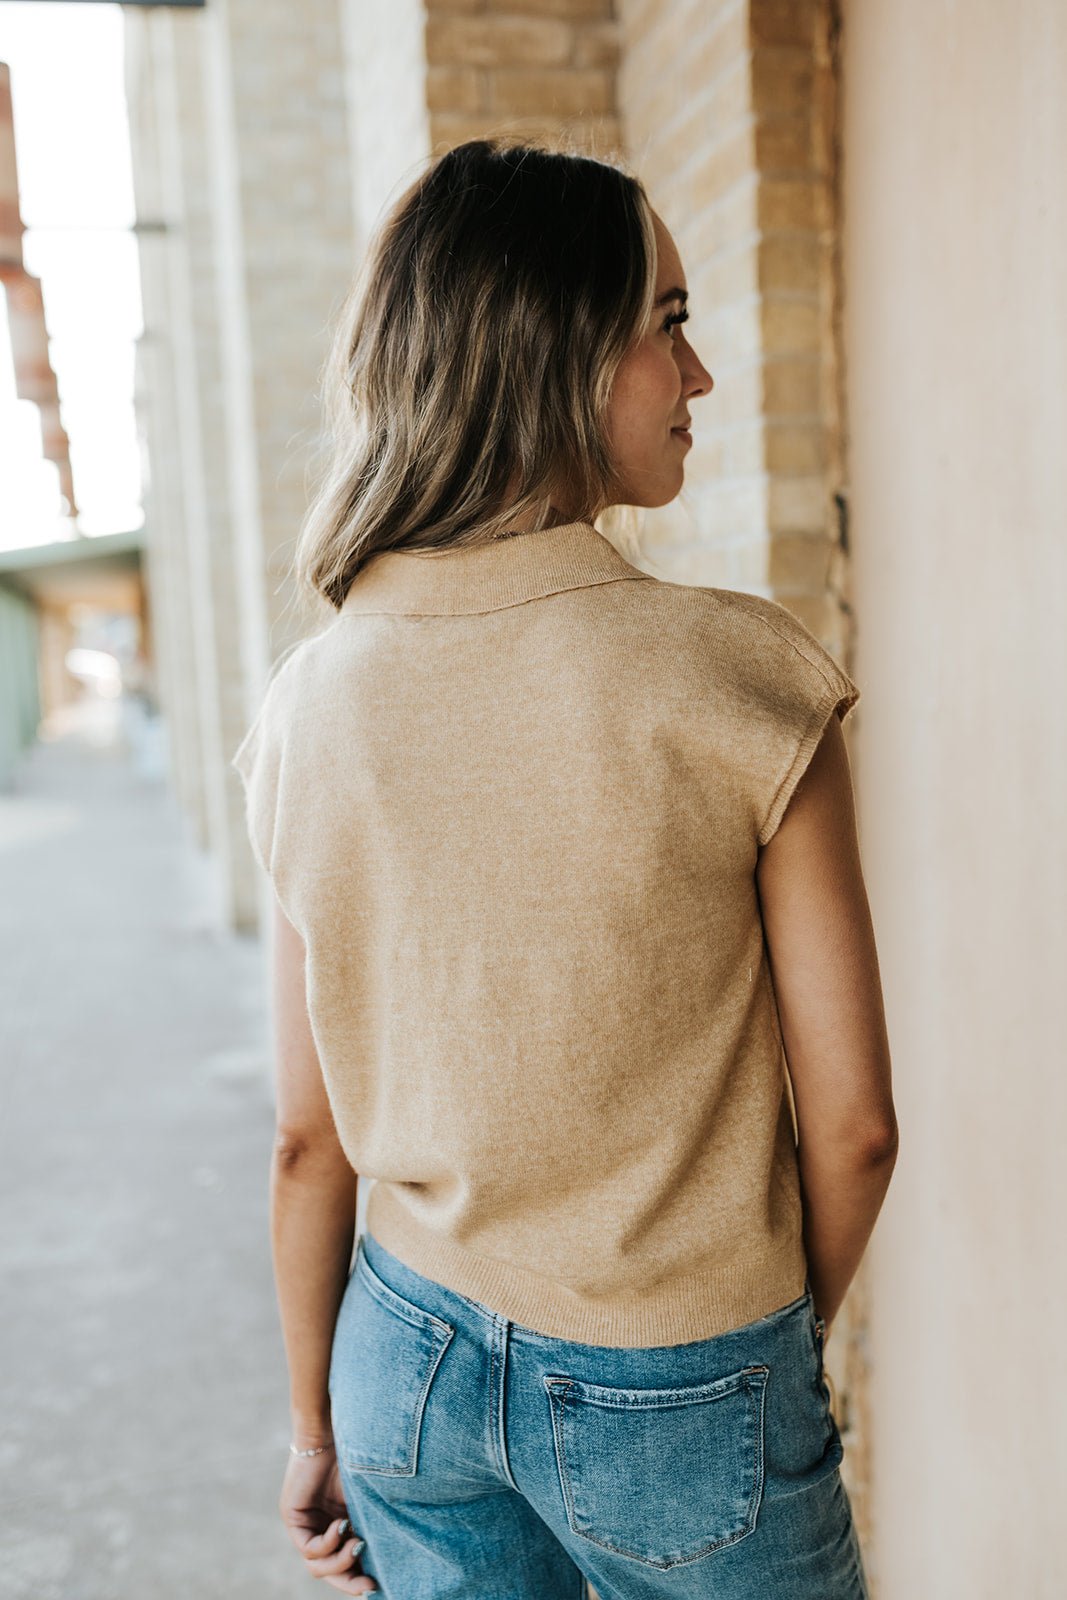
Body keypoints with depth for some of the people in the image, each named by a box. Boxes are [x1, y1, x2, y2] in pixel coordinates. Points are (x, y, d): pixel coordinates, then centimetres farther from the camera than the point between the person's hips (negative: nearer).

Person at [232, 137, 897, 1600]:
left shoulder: (311, 702, -10)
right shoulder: (744, 674, -21)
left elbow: (310, 1138, -3)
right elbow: (853, 1124, -14)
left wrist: (318, 1423, 11)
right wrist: (791, 1342, 6)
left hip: (414, 1368, 4)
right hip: (683, 1406, -3)